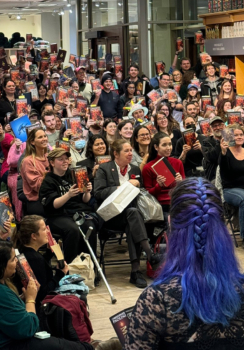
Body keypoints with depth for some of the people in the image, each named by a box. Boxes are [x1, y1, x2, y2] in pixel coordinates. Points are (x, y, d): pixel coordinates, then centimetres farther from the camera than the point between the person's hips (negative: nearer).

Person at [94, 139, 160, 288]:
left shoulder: (135, 170, 22)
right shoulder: (104, 169, 7)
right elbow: (98, 193, -7)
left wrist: (137, 185, 3)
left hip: (131, 211, 3)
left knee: (131, 226, -34)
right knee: (133, 212, -36)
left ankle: (135, 271, -40)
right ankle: (150, 254, -47)